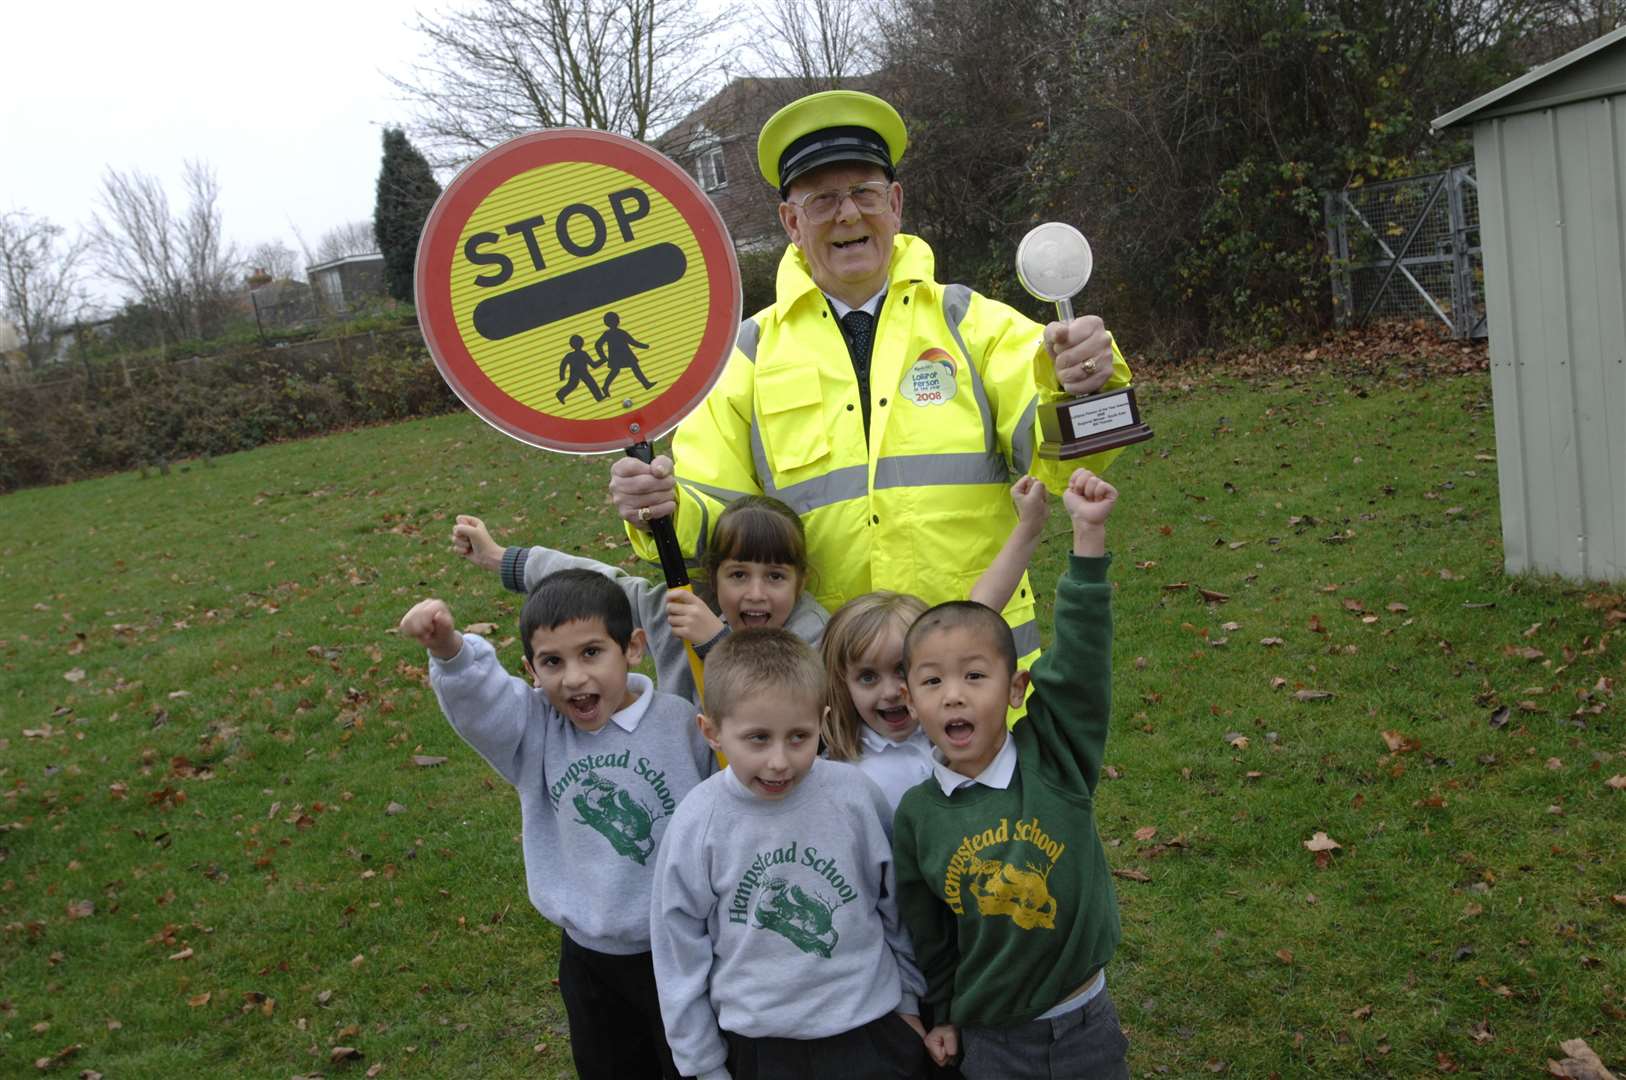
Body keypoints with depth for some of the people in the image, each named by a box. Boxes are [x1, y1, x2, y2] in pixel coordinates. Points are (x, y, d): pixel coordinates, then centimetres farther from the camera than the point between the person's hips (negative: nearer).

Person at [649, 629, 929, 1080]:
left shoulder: (855, 794, -13)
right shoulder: (698, 823, -14)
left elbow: (896, 904, 3)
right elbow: (680, 947, -3)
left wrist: (908, 999, 12)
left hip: (868, 1030, 1)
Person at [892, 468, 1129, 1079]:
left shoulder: (1054, 758, -12)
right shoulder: (916, 814, -9)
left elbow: (1078, 658, -25)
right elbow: (927, 930, 5)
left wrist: (1088, 534, -33)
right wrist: (944, 1014, 12)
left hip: (1086, 1028, 0)